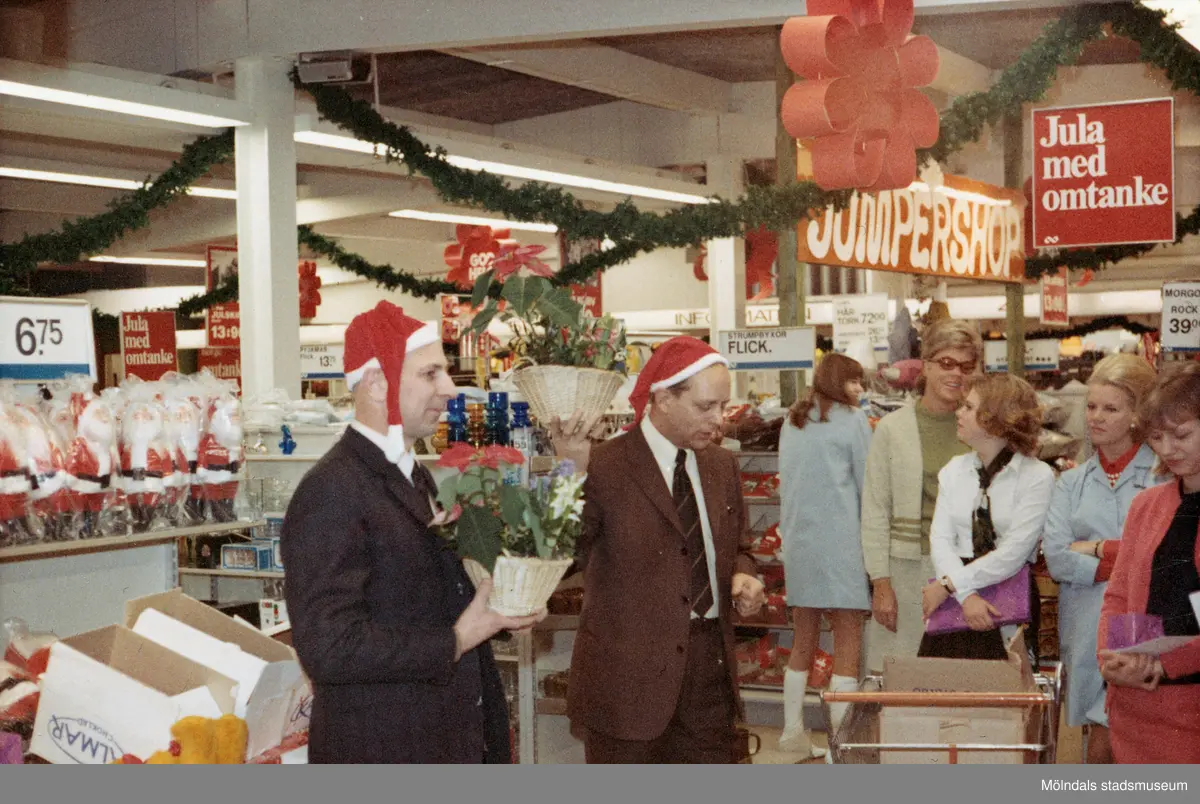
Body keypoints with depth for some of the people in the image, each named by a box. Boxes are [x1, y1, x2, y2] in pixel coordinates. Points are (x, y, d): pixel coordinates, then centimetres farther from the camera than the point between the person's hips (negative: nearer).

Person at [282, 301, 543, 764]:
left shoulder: (414, 477, 10)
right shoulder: (331, 494, -19)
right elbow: (328, 647, -25)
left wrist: (496, 610, 0)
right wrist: (455, 641, -20)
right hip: (382, 749, -8)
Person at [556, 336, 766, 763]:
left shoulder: (721, 465, 8)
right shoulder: (604, 468, -14)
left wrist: (742, 576, -2)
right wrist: (571, 472, -34)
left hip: (709, 664, 6)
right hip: (628, 672, -6)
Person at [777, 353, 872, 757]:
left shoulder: (792, 421, 13)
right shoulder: (852, 420, -4)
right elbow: (867, 486, -2)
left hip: (796, 541, 7)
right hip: (839, 539, -6)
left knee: (803, 643, 15)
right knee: (848, 644, -3)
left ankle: (793, 732, 19)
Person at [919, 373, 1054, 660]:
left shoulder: (1037, 476, -5)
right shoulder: (954, 470, 10)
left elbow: (1013, 553, -13)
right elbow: (940, 539, -1)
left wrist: (948, 584, -12)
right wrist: (966, 594, -16)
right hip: (954, 604, 4)